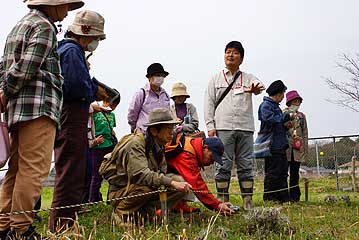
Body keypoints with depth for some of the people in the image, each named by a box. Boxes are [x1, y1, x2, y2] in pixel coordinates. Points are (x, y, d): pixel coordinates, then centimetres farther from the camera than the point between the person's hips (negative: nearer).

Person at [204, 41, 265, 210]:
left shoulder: (248, 79, 14)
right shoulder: (216, 79, 14)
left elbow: (258, 85, -10)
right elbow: (209, 104, 9)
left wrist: (256, 89, -36)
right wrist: (210, 126, -3)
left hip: (245, 128, 1)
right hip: (223, 128, -1)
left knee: (246, 166, 2)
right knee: (223, 166, -3)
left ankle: (248, 204, 6)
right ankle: (223, 202, 3)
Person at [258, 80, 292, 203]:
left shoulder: (275, 106, 23)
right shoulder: (266, 105, -7)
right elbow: (269, 119, -25)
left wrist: (286, 125, 6)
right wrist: (286, 117, -17)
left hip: (280, 145, 10)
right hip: (272, 145, -10)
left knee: (283, 171, 10)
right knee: (272, 172, -7)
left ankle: (283, 197, 15)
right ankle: (268, 197, -1)